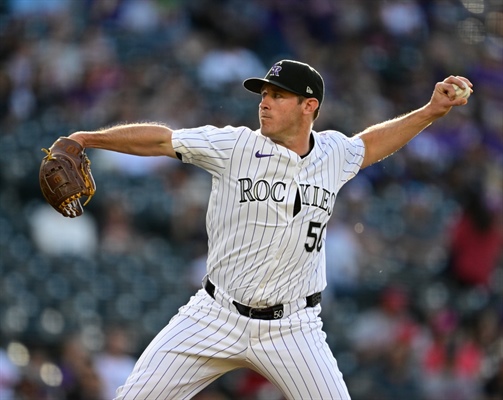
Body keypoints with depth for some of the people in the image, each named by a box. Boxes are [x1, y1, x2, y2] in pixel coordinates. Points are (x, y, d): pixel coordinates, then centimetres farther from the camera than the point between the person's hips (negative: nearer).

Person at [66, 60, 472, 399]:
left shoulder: (333, 153, 3)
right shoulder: (234, 146, -8)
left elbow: (368, 145, 25)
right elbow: (160, 139, -14)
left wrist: (431, 112, 19)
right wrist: (87, 138, -25)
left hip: (293, 328, 1)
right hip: (217, 317, -1)